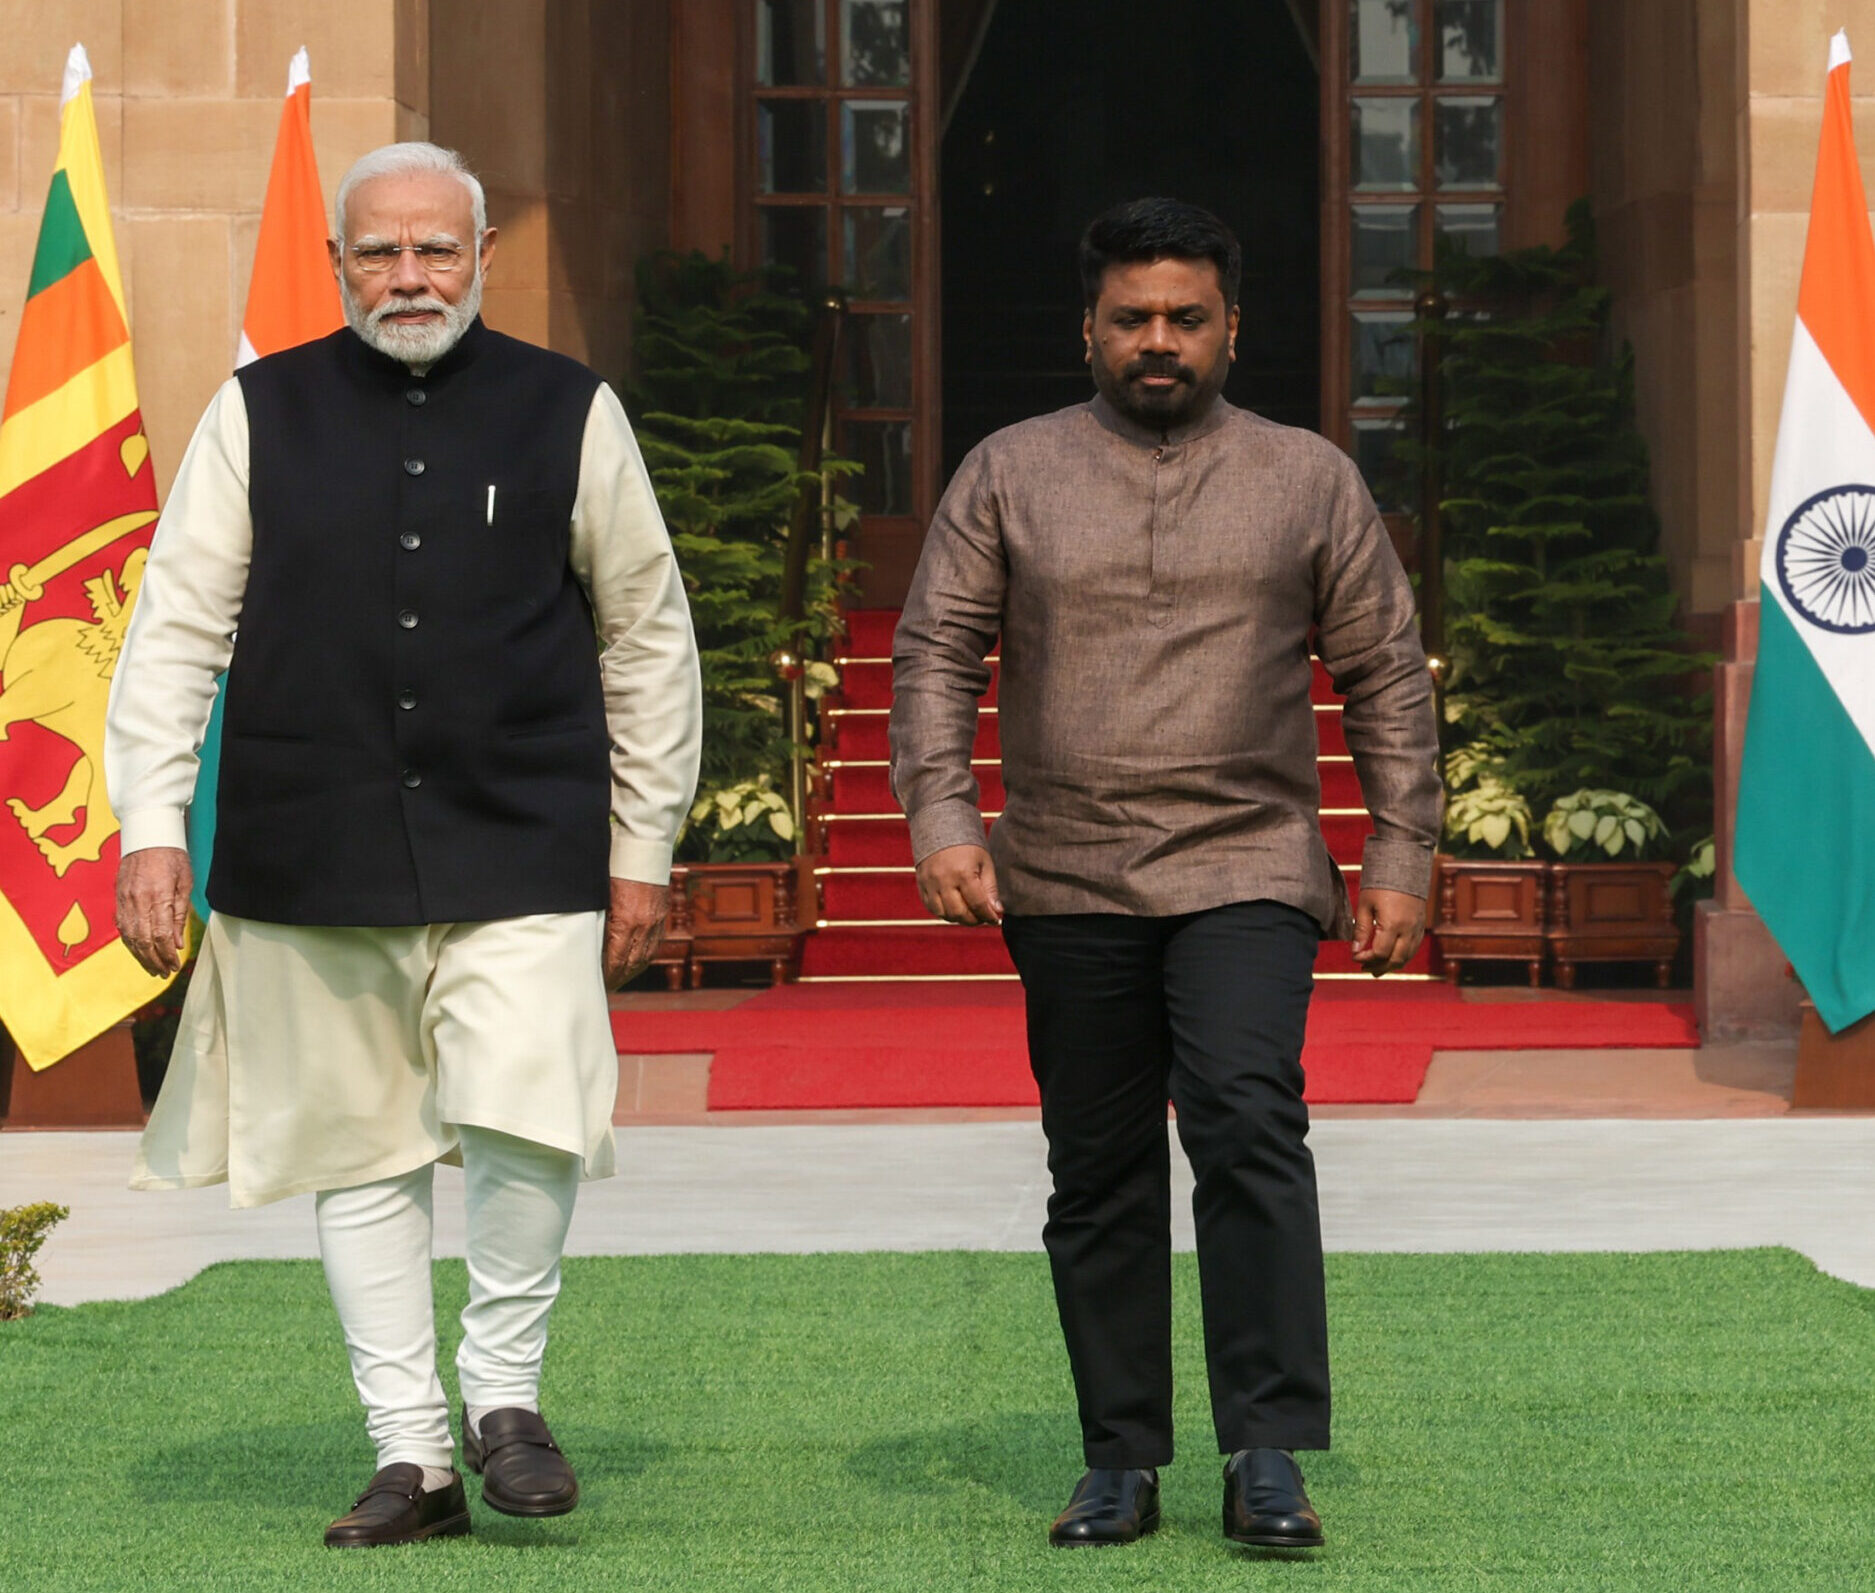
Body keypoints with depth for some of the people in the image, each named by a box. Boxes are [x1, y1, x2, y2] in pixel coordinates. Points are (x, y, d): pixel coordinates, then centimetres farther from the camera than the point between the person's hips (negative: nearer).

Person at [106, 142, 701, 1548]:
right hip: (314, 856, 1)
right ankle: (410, 1454, 15)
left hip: (523, 856, -1)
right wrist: (152, 825, -2)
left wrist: (645, 849, 10)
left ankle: (504, 1390, 8)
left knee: (530, 1131, -16)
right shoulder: (259, 415, 7)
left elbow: (648, 639, 12)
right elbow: (177, 628, 8)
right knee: (364, 1155, 5)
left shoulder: (569, 414, 6)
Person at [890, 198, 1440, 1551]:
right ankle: (1121, 1464, 14)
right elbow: (936, 654, 6)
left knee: (1249, 1125, -19)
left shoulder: (1311, 481, 9)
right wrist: (942, 818, -8)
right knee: (1098, 1175, 5)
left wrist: (1401, 858, 3)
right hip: (1067, 886, 2)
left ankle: (1269, 1456, -16)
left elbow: (1387, 677, 10)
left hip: (1249, 870, -2)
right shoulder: (1009, 475, 9)